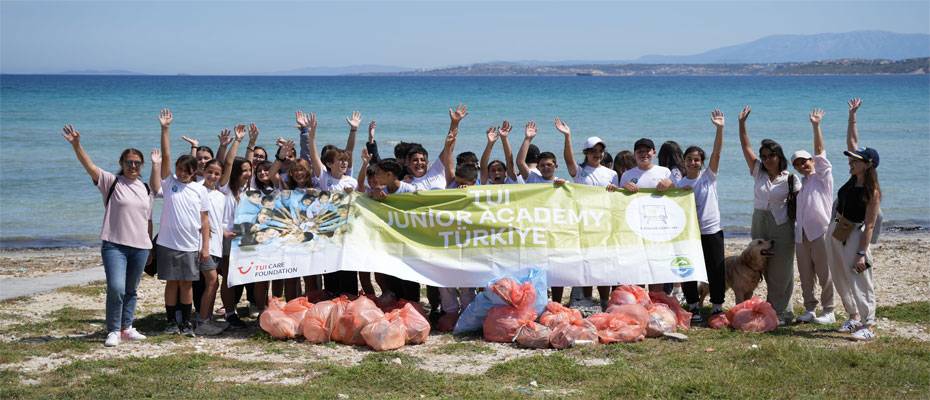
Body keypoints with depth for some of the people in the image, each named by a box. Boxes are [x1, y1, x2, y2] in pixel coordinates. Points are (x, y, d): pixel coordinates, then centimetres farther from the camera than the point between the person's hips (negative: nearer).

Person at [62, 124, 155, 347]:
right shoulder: (111, 182, -1)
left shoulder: (146, 189, 12)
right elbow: (89, 166, -15)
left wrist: (150, 245, 17)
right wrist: (76, 145, -29)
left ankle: (126, 328, 24)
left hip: (140, 247, 5)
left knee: (131, 290, 13)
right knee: (116, 288, -16)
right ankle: (113, 331, -3)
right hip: (114, 245, -4)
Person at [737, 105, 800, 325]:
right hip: (759, 225, 4)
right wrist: (742, 123, -3)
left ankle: (781, 313, 5)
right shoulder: (758, 172, 7)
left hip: (782, 227, -4)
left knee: (780, 273, -1)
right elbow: (746, 147, 3)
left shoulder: (791, 179, -4)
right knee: (767, 272, 7)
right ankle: (778, 310, 15)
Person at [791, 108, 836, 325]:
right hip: (801, 233, 7)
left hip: (820, 231, -6)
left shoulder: (822, 176, 1)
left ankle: (828, 311, 4)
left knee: (824, 274, -2)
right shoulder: (800, 184, 20)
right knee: (805, 275, 8)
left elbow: (819, 152, -9)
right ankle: (810, 309, 16)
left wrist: (816, 126, -16)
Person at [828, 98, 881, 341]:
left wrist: (862, 253, -21)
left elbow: (869, 226, -19)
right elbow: (852, 142, 7)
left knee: (860, 282, -6)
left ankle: (868, 326, -1)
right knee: (840, 280, 16)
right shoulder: (854, 178, 1)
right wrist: (852, 115, 5)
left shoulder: (872, 192, -18)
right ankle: (854, 317, 30)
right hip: (835, 231, 8)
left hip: (854, 235, -8)